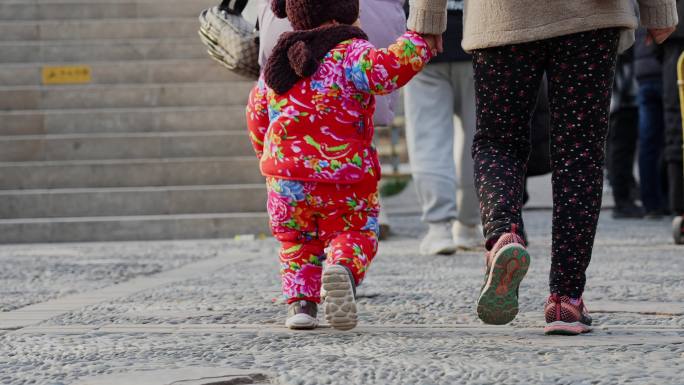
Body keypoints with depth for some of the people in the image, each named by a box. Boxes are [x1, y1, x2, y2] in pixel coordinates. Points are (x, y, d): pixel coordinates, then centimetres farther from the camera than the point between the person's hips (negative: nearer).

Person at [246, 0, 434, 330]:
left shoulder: (274, 68, 12)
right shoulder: (351, 55, -9)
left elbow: (256, 119, 22)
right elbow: (389, 68, -27)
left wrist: (268, 157, 37)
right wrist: (419, 42, -10)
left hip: (286, 179, 4)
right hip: (345, 177, -4)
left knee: (297, 241, 22)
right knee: (354, 234, 9)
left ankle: (300, 301, 4)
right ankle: (343, 268, -23)